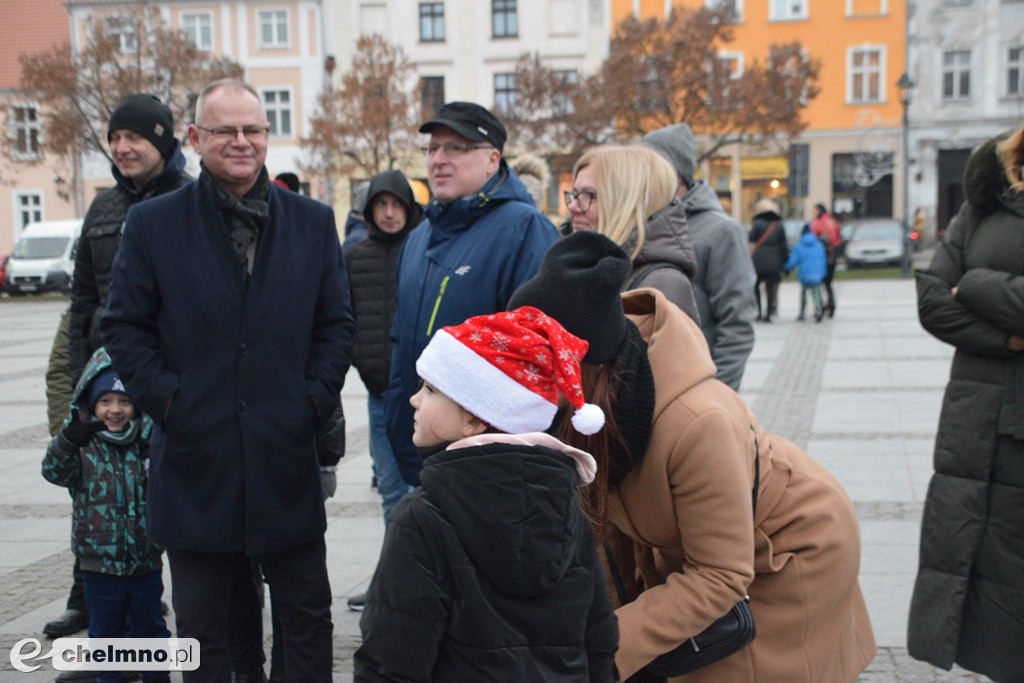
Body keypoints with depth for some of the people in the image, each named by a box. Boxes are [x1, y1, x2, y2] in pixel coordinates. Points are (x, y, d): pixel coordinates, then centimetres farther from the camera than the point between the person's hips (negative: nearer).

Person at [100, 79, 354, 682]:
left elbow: (338, 323, 8)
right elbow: (123, 327, 2)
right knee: (203, 629, 13)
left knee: (308, 616, 12)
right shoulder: (153, 223, 1)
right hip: (196, 457, -1)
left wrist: (317, 398, -3)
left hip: (288, 457, 1)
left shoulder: (313, 221, 6)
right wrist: (166, 399, -8)